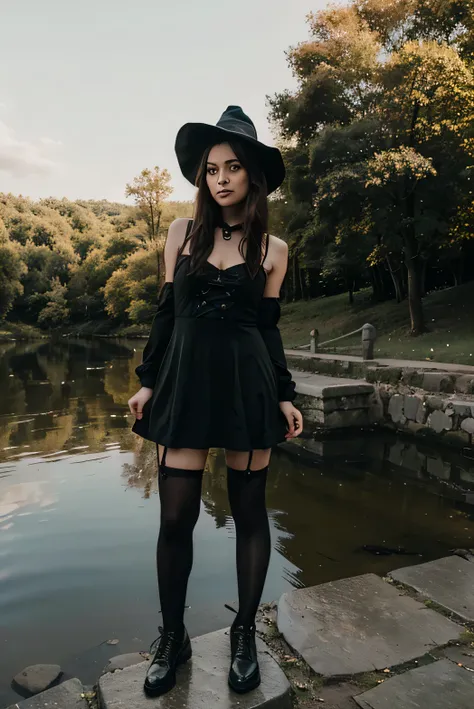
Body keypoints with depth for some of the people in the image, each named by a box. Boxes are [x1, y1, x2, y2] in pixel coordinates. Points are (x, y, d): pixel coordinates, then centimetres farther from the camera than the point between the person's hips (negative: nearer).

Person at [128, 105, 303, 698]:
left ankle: (245, 636, 29)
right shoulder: (182, 233, 7)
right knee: (175, 516, 3)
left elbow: (268, 327, 7)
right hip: (186, 382, 1)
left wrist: (285, 397, 4)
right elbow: (166, 311, 8)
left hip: (248, 385, 0)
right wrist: (148, 380, 4)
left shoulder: (272, 248, 5)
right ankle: (172, 639, 26)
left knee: (249, 511, 7)